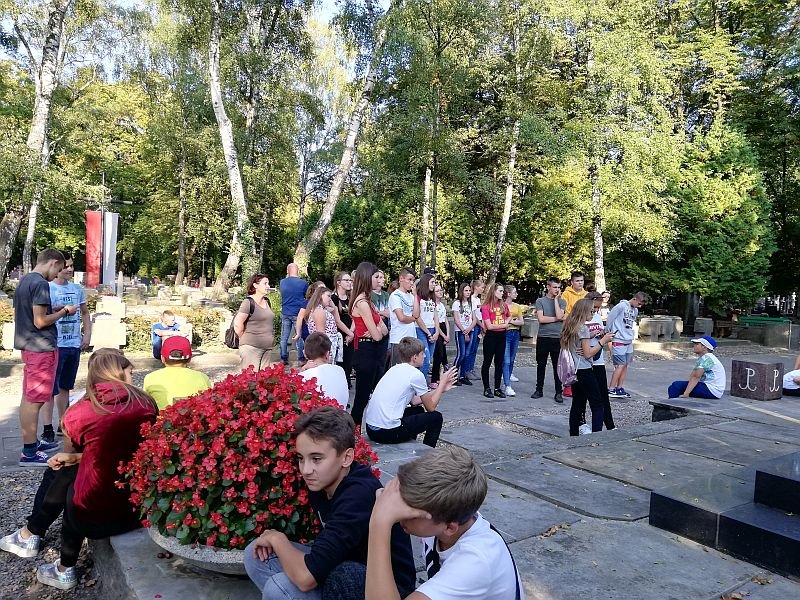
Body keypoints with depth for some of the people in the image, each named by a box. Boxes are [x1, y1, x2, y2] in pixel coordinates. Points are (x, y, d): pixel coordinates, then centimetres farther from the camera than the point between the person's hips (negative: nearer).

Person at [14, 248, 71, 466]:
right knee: (34, 400, -4)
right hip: (42, 348, -10)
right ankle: (29, 453, 3)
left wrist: (54, 309, 13)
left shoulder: (23, 281, 12)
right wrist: (64, 311, -8)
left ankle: (32, 442, 27)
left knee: (28, 397, 16)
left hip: (28, 346, 10)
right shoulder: (41, 284, -17)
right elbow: (40, 321, -21)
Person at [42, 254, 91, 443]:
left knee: (65, 386, 16)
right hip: (55, 345, -6)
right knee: (50, 388, -3)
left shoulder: (77, 289, 9)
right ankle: (47, 429, 3)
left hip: (75, 345, 6)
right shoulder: (48, 289, -9)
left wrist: (87, 334, 10)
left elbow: (85, 313, 18)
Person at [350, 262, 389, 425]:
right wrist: (377, 330, 1)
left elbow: (384, 330, 8)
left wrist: (378, 329, -12)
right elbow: (377, 336, -19)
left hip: (374, 352, 10)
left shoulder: (367, 301, 12)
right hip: (366, 353, -10)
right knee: (362, 397, -1)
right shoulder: (362, 303, -18)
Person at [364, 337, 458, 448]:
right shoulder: (416, 374, -10)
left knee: (418, 410, 29)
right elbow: (431, 407, 1)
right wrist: (443, 382, 11)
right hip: (388, 433, -8)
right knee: (436, 417, 8)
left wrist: (441, 388, 24)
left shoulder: (395, 369, 14)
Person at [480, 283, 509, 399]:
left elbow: (508, 317, 28)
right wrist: (503, 325, -3)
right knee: (487, 362, 4)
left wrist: (506, 322, 6)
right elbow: (489, 326, -14)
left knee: (499, 362, 10)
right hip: (490, 336, -6)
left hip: (501, 336, 6)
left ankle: (497, 388, 18)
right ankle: (486, 388, 12)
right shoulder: (486, 307, -10)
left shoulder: (503, 305, 7)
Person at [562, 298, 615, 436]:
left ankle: (574, 435, 15)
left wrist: (591, 336, 12)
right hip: (584, 371, -8)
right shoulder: (583, 328, -14)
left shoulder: (570, 327, 10)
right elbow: (588, 353, -15)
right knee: (597, 406, -2)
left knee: (577, 404, 13)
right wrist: (603, 341, -10)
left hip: (574, 371, 8)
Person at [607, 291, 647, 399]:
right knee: (620, 365, -10)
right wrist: (609, 333, -1)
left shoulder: (635, 311, 12)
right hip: (619, 340, -8)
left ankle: (620, 388, 15)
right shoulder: (621, 306, -13)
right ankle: (611, 390, -5)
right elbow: (610, 318, -10)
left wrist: (631, 337, 14)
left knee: (625, 365, 8)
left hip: (629, 341, 8)